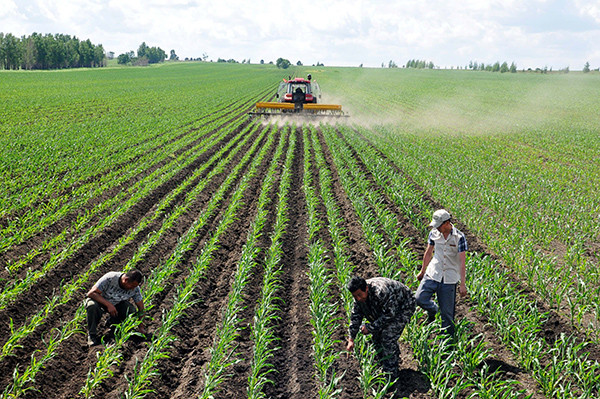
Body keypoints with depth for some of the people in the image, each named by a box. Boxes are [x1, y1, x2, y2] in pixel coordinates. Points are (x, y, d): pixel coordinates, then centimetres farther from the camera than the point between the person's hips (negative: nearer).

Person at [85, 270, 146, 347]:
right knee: (92, 305, -37)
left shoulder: (135, 288, -21)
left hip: (117, 303, 3)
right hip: (100, 300, -3)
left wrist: (141, 327, -16)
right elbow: (91, 293, -32)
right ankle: (92, 334, -15)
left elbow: (141, 307, -11)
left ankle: (112, 322, 6)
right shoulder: (110, 278, -34)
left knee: (131, 312, -25)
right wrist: (109, 305, -40)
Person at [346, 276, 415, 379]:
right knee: (376, 335, 4)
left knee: (388, 338, -16)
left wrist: (370, 327, -28)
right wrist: (351, 339, -6)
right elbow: (356, 315, -4)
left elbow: (389, 315, -31)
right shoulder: (359, 294, -13)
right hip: (385, 308, 8)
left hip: (403, 308, -8)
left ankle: (390, 374, -5)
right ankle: (382, 364, 25)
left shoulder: (381, 292, -40)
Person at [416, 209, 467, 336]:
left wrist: (462, 284, -14)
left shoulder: (459, 237, -13)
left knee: (447, 313, 2)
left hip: (450, 279, -3)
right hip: (433, 274, 4)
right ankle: (433, 310, 25)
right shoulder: (434, 233, -1)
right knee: (420, 298, -8)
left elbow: (462, 262, -12)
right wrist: (422, 271, 20)